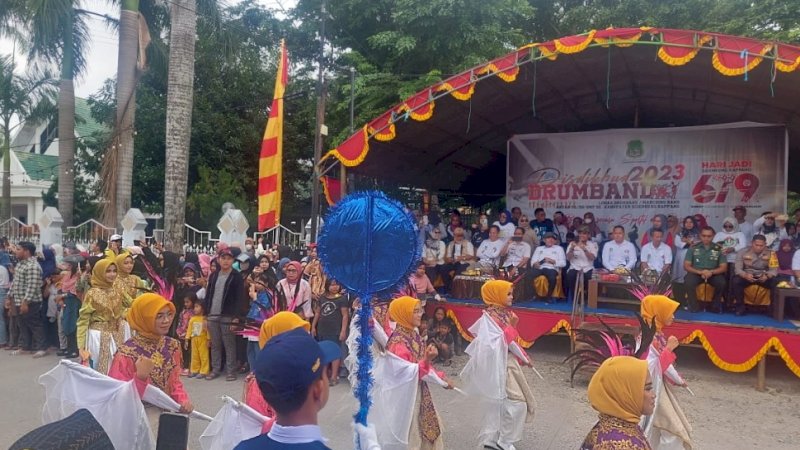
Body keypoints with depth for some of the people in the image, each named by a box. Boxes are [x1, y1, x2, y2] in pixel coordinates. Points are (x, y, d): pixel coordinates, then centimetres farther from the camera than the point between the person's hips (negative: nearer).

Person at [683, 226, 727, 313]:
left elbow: (724, 267, 0)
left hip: (713, 273, 1)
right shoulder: (693, 248, 1)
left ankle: (715, 306, -4)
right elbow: (686, 266, -2)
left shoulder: (718, 249, 3)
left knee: (722, 283, -30)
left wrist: (711, 272, -20)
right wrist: (700, 272, -19)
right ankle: (694, 306, -10)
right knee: (688, 282, -33)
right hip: (696, 272, -1)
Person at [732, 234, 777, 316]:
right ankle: (740, 306, -18)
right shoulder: (742, 252, -7)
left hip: (763, 278, 1)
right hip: (747, 277, -1)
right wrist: (745, 275, -34)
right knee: (736, 281, -32)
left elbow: (774, 270, -9)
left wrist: (767, 276, -32)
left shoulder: (770, 253, -5)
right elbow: (738, 269, -12)